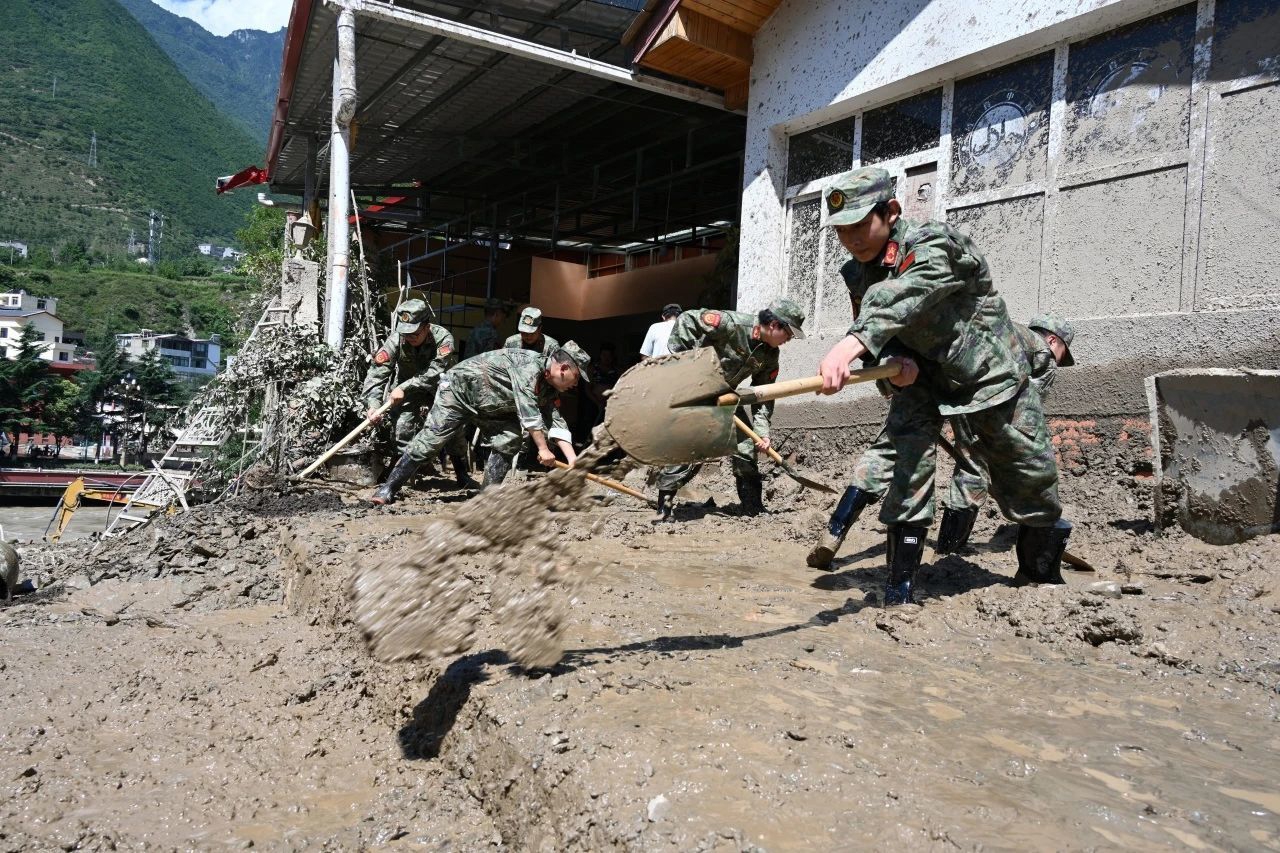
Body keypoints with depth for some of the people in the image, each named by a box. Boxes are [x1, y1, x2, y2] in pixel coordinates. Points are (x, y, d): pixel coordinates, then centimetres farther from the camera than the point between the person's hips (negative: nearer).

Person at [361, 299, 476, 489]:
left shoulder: (442, 338, -29)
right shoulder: (395, 340, -25)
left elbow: (435, 373, -37)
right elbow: (377, 373, -28)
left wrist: (404, 387, -43)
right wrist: (373, 404, -41)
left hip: (439, 387, 0)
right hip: (406, 389, 0)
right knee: (402, 425, -15)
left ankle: (462, 474, 12)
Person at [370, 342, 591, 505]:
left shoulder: (549, 390, 1)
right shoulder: (529, 364, -28)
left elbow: (556, 424, -2)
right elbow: (529, 413, -33)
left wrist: (572, 459, -12)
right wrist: (543, 449, -30)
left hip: (487, 407, 9)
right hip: (460, 388, -8)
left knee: (508, 440, -8)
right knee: (431, 439, -12)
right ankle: (388, 488, -4)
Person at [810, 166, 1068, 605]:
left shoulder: (934, 243, -28)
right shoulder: (859, 275, -6)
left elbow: (904, 297, -48)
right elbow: (876, 332, 2)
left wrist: (852, 343, -66)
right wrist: (897, 360, -24)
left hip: (991, 374, -4)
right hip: (921, 374, 4)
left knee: (1031, 483, 5)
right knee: (906, 450, -20)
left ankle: (1042, 574, 33)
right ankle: (901, 584, -13)